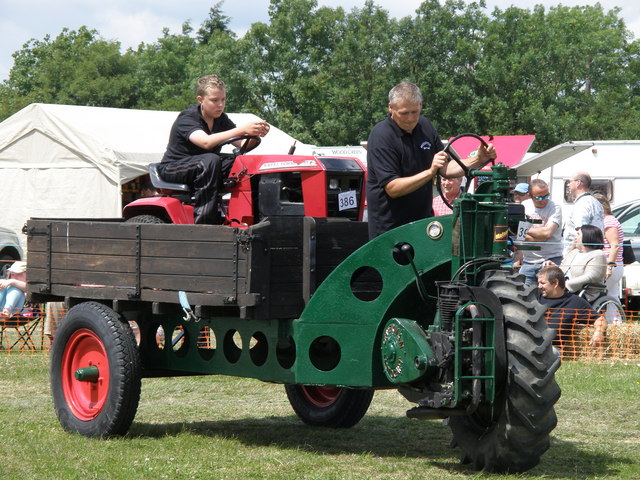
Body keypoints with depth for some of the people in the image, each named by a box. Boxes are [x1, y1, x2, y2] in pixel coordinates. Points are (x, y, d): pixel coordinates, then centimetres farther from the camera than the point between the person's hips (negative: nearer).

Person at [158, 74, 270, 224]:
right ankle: (203, 221, -39)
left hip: (205, 168, 7)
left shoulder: (221, 119, 4)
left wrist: (256, 133, -30)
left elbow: (243, 144, -6)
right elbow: (206, 142, -37)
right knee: (211, 160, -36)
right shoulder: (187, 118, -18)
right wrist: (242, 129, -44)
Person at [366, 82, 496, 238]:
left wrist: (478, 160, -5)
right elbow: (392, 188, -23)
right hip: (390, 225, -6)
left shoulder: (425, 126, 6)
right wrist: (430, 172, -31)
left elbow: (446, 168, 10)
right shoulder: (381, 136, -17)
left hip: (423, 218, 7)